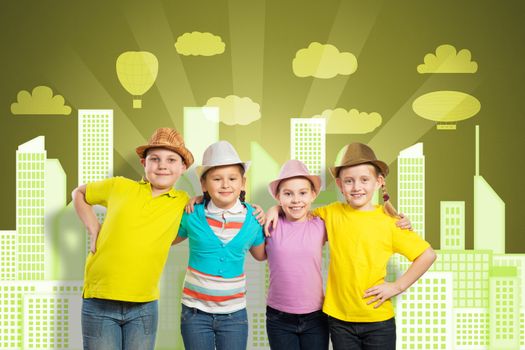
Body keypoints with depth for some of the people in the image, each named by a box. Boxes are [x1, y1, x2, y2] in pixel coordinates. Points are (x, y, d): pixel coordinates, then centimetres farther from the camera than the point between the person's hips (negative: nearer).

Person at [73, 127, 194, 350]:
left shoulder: (183, 202, 2)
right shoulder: (119, 187, 1)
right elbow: (79, 193, 17)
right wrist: (94, 230, 5)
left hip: (144, 307, 1)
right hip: (99, 302, -1)